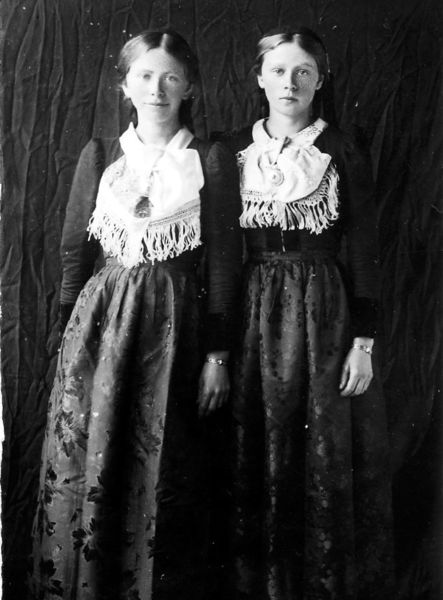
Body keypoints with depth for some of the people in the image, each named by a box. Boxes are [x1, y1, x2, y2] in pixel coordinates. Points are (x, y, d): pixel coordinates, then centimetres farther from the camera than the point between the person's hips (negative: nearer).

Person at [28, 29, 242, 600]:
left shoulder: (212, 160, 4)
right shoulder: (100, 154, 9)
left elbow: (223, 262, 1)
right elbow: (74, 250, 9)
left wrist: (217, 353, -4)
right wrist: (72, 332, 3)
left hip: (176, 324, -1)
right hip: (101, 321, 2)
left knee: (165, 477, 5)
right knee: (83, 466, 4)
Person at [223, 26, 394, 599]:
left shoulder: (343, 152, 1)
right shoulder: (233, 149, 7)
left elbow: (363, 250, -1)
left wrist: (363, 342, -6)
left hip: (324, 311, -2)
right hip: (251, 314, 2)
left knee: (323, 456, 3)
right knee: (252, 454, 7)